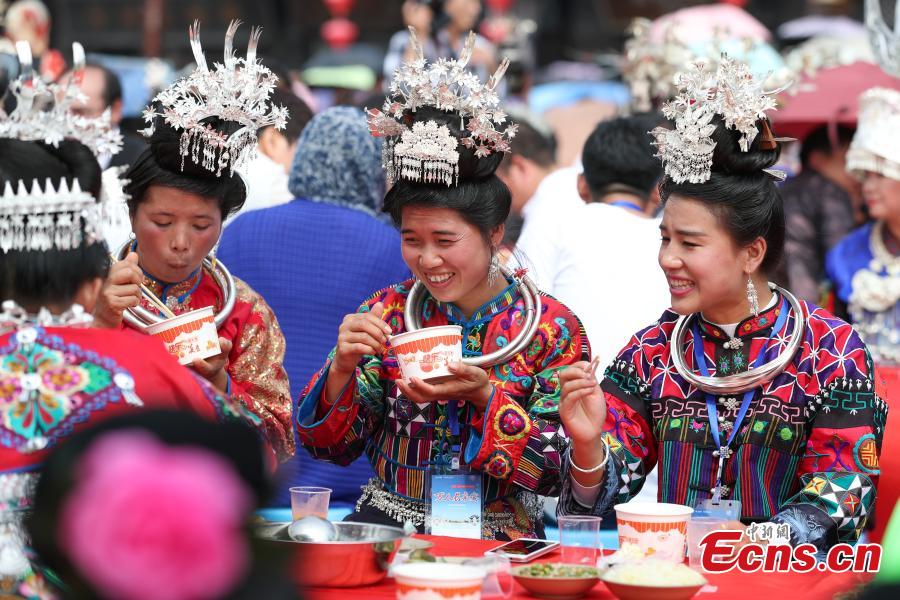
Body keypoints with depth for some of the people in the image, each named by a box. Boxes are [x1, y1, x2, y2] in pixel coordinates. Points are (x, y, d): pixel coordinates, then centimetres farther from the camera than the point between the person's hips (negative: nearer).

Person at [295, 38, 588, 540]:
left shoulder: (554, 330, -3)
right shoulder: (386, 312, 5)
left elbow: (557, 474, -6)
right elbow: (332, 446, 5)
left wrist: (484, 395, -20)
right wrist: (343, 369, -14)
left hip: (497, 540, -2)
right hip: (384, 531, 2)